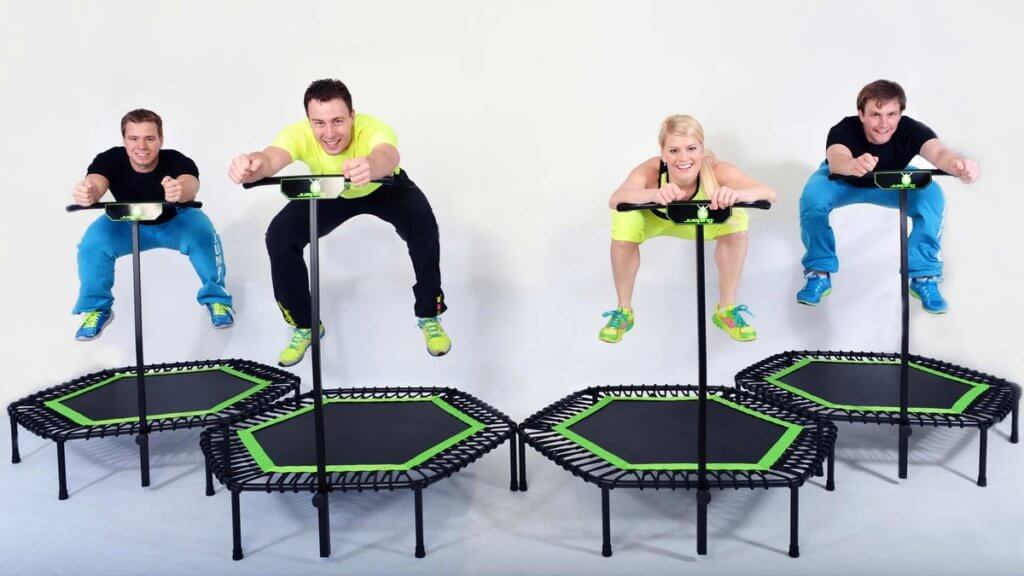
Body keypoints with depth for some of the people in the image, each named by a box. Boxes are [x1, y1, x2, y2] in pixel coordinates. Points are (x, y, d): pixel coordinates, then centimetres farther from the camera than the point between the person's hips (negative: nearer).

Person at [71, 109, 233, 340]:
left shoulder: (176, 161, -35)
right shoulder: (110, 159, -28)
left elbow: (190, 184, -56)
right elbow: (95, 183, -48)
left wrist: (180, 190, -81)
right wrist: (87, 193, -74)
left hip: (175, 222, -2)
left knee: (203, 235, -32)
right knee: (92, 243, -24)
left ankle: (215, 298, -9)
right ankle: (96, 308, -1)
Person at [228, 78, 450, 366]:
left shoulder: (372, 129, -40)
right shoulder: (299, 134, -34)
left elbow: (388, 155, -63)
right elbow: (272, 158, -55)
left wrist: (371, 166, -88)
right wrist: (253, 165, -80)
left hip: (384, 188, -2)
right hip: (328, 194, 2)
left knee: (422, 224, -31)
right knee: (278, 236, -18)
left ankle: (429, 316, -8)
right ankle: (304, 325, 4)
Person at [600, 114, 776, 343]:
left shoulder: (715, 170, -37)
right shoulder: (650, 171, -39)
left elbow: (769, 193, -46)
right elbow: (615, 199, -57)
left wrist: (735, 194, -67)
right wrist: (654, 194, -76)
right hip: (655, 218, -1)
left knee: (736, 221, -25)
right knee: (624, 225, -30)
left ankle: (727, 310, -5)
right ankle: (623, 312, -6)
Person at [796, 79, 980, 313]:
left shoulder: (911, 130, -33)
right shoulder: (844, 130, -37)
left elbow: (937, 151, -53)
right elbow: (836, 160, -59)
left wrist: (957, 164, -77)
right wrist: (853, 165, -83)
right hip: (844, 181, -1)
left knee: (932, 197, -28)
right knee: (812, 198, -33)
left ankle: (924, 277, -11)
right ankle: (819, 273, -13)